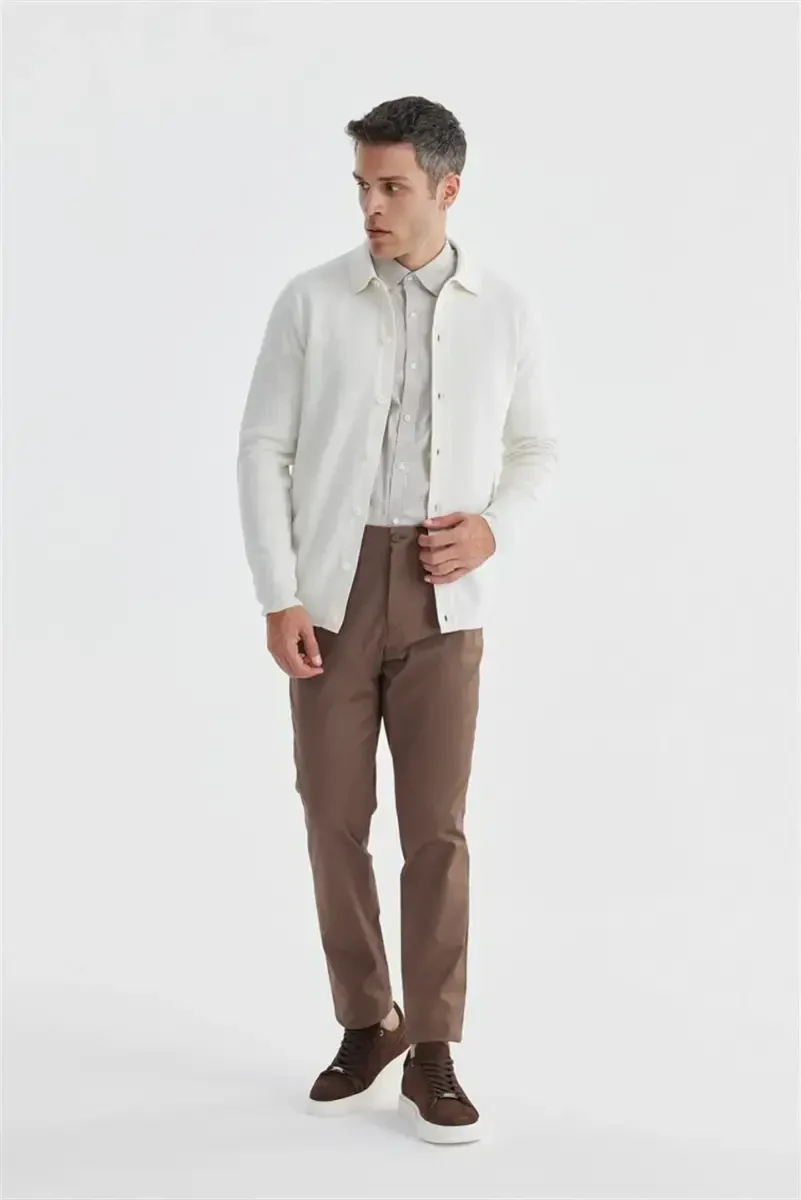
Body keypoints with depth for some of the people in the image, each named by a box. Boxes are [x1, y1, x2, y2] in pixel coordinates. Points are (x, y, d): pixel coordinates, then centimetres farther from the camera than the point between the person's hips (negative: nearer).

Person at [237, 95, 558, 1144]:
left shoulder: (507, 310, 2)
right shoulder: (311, 301, -2)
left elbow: (535, 449, 12)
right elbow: (263, 450, -1)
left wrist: (494, 530, -9)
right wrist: (278, 600, -8)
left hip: (443, 596, 0)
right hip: (331, 590, 0)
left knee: (436, 825, -3)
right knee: (335, 819, 4)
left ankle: (432, 1056, 8)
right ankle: (368, 1028, 22)